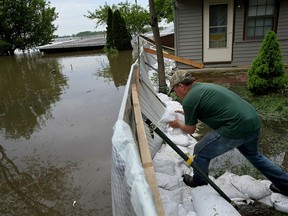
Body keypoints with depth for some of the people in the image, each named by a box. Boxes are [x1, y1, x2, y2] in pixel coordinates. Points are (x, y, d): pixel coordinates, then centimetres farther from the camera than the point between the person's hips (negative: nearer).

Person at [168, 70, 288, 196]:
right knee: (254, 155, 34)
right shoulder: (204, 86, 17)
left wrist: (178, 124, 24)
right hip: (254, 122, 9)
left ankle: (199, 183, 34)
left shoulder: (189, 99, -9)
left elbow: (190, 130, 5)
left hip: (237, 128, -9)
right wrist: (188, 114, 40)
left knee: (200, 152, 10)